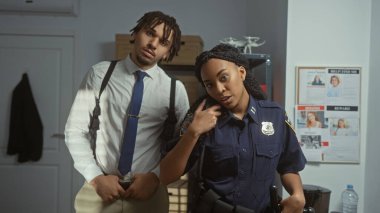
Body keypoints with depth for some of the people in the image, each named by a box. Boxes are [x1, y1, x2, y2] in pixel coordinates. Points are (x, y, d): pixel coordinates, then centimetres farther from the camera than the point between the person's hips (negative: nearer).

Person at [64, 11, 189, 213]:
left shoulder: (175, 89, -2)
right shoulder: (99, 74, -3)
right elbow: (75, 130, -2)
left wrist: (155, 176, -10)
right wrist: (96, 178, -11)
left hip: (148, 192, 0)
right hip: (99, 190, 0)